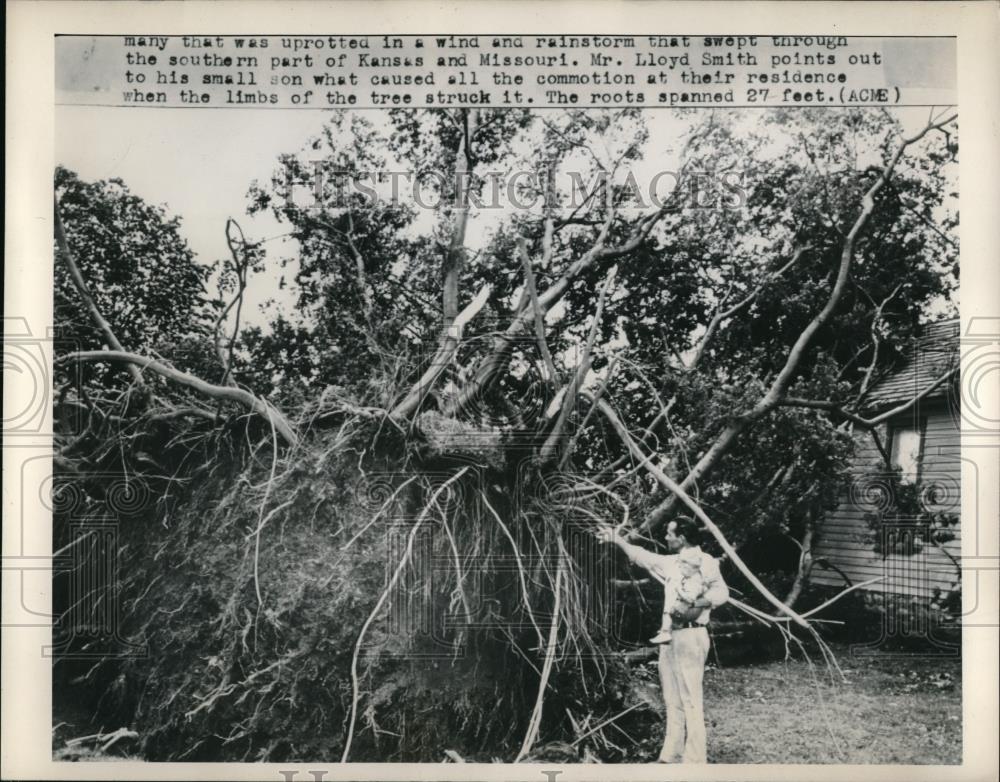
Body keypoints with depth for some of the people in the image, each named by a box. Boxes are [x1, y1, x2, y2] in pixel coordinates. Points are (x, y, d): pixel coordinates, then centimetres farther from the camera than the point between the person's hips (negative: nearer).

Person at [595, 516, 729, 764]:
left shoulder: (704, 561, -9)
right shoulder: (671, 563, 16)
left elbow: (721, 591, -22)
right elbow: (643, 556, 27)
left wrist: (699, 603, -37)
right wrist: (617, 539, 30)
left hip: (690, 635, -9)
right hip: (670, 635, 9)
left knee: (690, 700, -7)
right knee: (672, 699, 12)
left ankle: (694, 760, -2)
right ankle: (671, 755, 20)